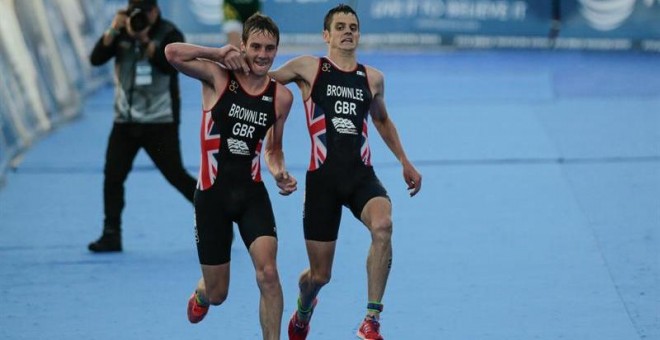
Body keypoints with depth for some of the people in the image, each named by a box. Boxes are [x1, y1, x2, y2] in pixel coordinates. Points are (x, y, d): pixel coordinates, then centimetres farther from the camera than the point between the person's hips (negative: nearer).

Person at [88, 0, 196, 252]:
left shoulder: (169, 34, -5)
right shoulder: (121, 34, 5)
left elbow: (169, 65, -22)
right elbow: (96, 59, -7)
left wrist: (144, 40, -28)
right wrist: (113, 30, -18)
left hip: (160, 121, -4)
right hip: (125, 120, 4)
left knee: (176, 175, -3)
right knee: (112, 176, -4)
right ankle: (111, 235, 3)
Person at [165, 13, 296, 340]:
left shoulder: (281, 96, 2)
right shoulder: (218, 77, -9)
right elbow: (172, 53, -25)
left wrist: (279, 174, -2)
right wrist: (219, 54, -17)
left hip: (252, 193, 2)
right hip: (212, 194, -2)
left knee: (268, 273, -20)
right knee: (217, 294, 9)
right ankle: (200, 294, 48)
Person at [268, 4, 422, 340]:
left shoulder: (372, 78, 12)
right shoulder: (308, 68, 3)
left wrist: (405, 162, 29)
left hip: (361, 174, 2)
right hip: (323, 176, -2)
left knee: (382, 226, -33)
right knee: (319, 275, 4)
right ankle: (303, 309, 43)